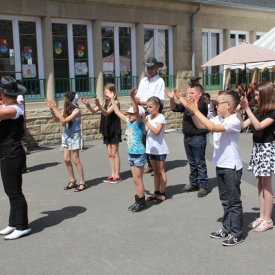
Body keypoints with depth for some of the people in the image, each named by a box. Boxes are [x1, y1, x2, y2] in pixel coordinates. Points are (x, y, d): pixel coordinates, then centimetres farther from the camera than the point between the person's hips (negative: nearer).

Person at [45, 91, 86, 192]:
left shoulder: (76, 110, -17)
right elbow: (56, 119, 11)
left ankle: (82, 183, 6)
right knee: (66, 160, 8)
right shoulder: (67, 109, 4)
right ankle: (72, 181, 21)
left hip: (74, 136, -7)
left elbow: (64, 120, -24)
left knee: (75, 160, -3)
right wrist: (51, 108, -1)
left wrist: (54, 108, -20)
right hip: (66, 135, 7)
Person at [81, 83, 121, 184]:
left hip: (114, 131, -7)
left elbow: (107, 113, -25)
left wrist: (98, 104, -38)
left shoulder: (116, 102, -12)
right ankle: (113, 175, 18)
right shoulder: (105, 102, 9)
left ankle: (117, 175, 6)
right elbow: (94, 110, 3)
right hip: (107, 131, 7)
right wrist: (87, 105, -15)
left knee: (115, 153, -1)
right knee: (110, 154, 10)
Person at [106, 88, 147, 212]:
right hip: (131, 154, 8)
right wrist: (112, 99, 16)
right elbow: (118, 112, 15)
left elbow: (137, 111, -31)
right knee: (136, 180, 14)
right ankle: (138, 200, 23)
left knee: (138, 180, 1)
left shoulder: (139, 123, -13)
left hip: (139, 154, -8)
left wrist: (132, 98, -44)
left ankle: (142, 202, 12)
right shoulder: (129, 122, 7)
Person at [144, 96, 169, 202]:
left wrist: (147, 123, -25)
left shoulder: (161, 117, -13)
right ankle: (156, 192, 20)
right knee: (155, 171, 13)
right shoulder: (148, 117, 7)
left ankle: (162, 193, 8)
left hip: (160, 148, -7)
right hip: (151, 148, 7)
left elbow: (157, 131, -24)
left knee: (161, 171, 1)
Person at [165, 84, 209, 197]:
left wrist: (180, 97, -27)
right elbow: (174, 108, 10)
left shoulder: (202, 104, -11)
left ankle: (204, 186, 9)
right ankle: (194, 183, 26)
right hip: (187, 137, 7)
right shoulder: (187, 103, 10)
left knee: (200, 163, 0)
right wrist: (172, 98, -7)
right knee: (192, 162, 16)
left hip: (198, 138, -7)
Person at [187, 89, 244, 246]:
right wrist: (192, 112, -3)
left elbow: (212, 127, -34)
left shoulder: (234, 121, -21)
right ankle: (227, 229, 30)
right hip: (220, 166, 9)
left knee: (234, 201, 2)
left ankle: (237, 234, 12)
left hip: (232, 167, -8)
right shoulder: (219, 119, 4)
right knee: (225, 201, 18)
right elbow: (200, 125, 13)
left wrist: (196, 111, -28)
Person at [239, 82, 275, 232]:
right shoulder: (259, 110, 9)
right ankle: (262, 216, 20)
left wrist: (247, 109, -30)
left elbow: (259, 126, -27)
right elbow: (243, 125, 7)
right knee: (259, 184, 11)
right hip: (257, 147, 7)